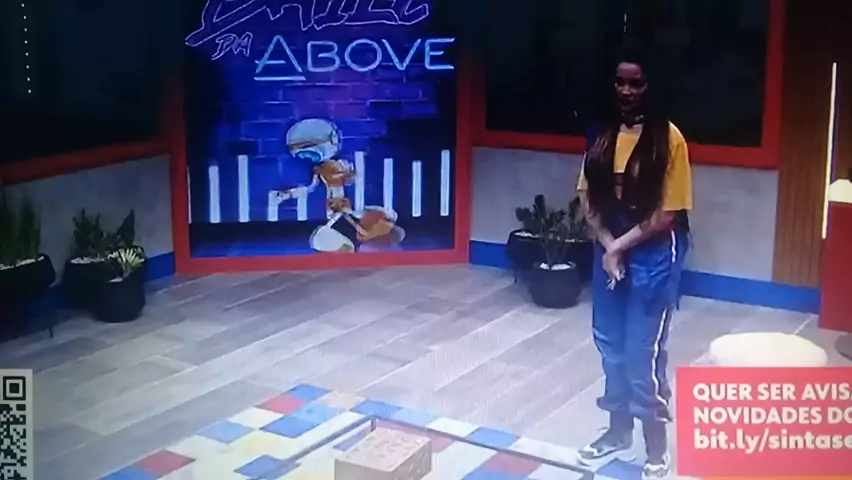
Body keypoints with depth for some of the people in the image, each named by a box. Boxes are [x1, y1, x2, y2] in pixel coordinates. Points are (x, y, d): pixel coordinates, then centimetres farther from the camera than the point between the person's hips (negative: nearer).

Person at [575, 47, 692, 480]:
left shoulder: (667, 137, -13)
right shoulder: (604, 133, 4)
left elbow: (669, 212, -14)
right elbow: (587, 194, 5)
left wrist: (623, 245, -13)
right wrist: (607, 243, -8)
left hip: (653, 256, -5)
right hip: (608, 250, 6)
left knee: (643, 353, -2)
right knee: (611, 346, 15)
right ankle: (618, 430, 33)